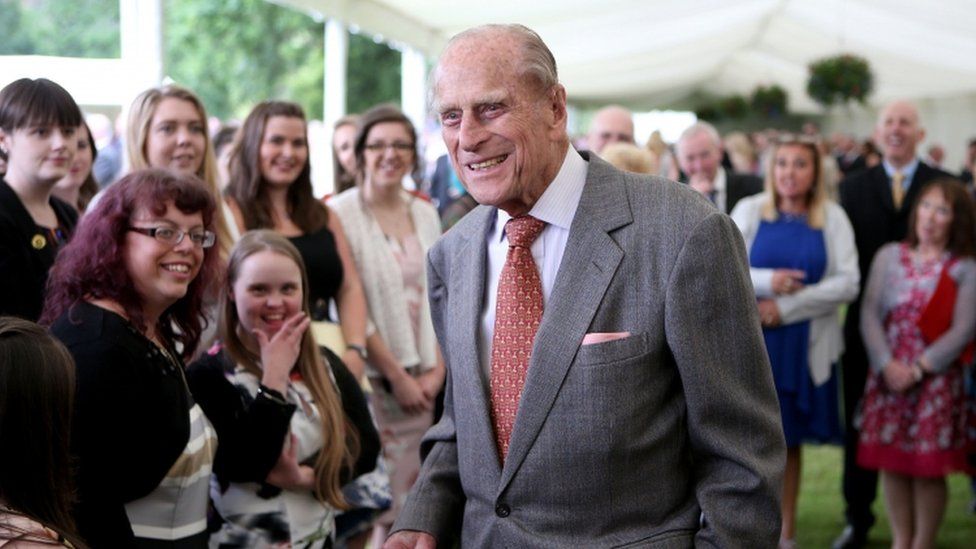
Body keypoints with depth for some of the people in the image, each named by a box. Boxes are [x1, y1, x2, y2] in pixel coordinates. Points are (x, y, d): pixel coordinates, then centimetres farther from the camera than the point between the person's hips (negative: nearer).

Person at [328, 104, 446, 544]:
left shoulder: (425, 214, 11)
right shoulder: (341, 213, -7)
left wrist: (437, 370, 0)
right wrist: (397, 375, -11)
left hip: (422, 380, 5)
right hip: (373, 377, -5)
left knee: (411, 497, 7)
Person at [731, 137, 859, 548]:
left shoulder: (832, 218, 4)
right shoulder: (748, 210, 4)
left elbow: (847, 283, -4)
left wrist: (786, 307, -12)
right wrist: (766, 282, -18)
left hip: (805, 347, 1)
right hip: (751, 341, 0)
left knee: (789, 440, 7)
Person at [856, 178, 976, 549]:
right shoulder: (889, 256, 7)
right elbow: (870, 313, 1)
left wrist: (918, 369, -14)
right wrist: (887, 364, -12)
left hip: (937, 376, -2)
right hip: (889, 375, 3)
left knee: (929, 468, -2)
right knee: (892, 463, 6)